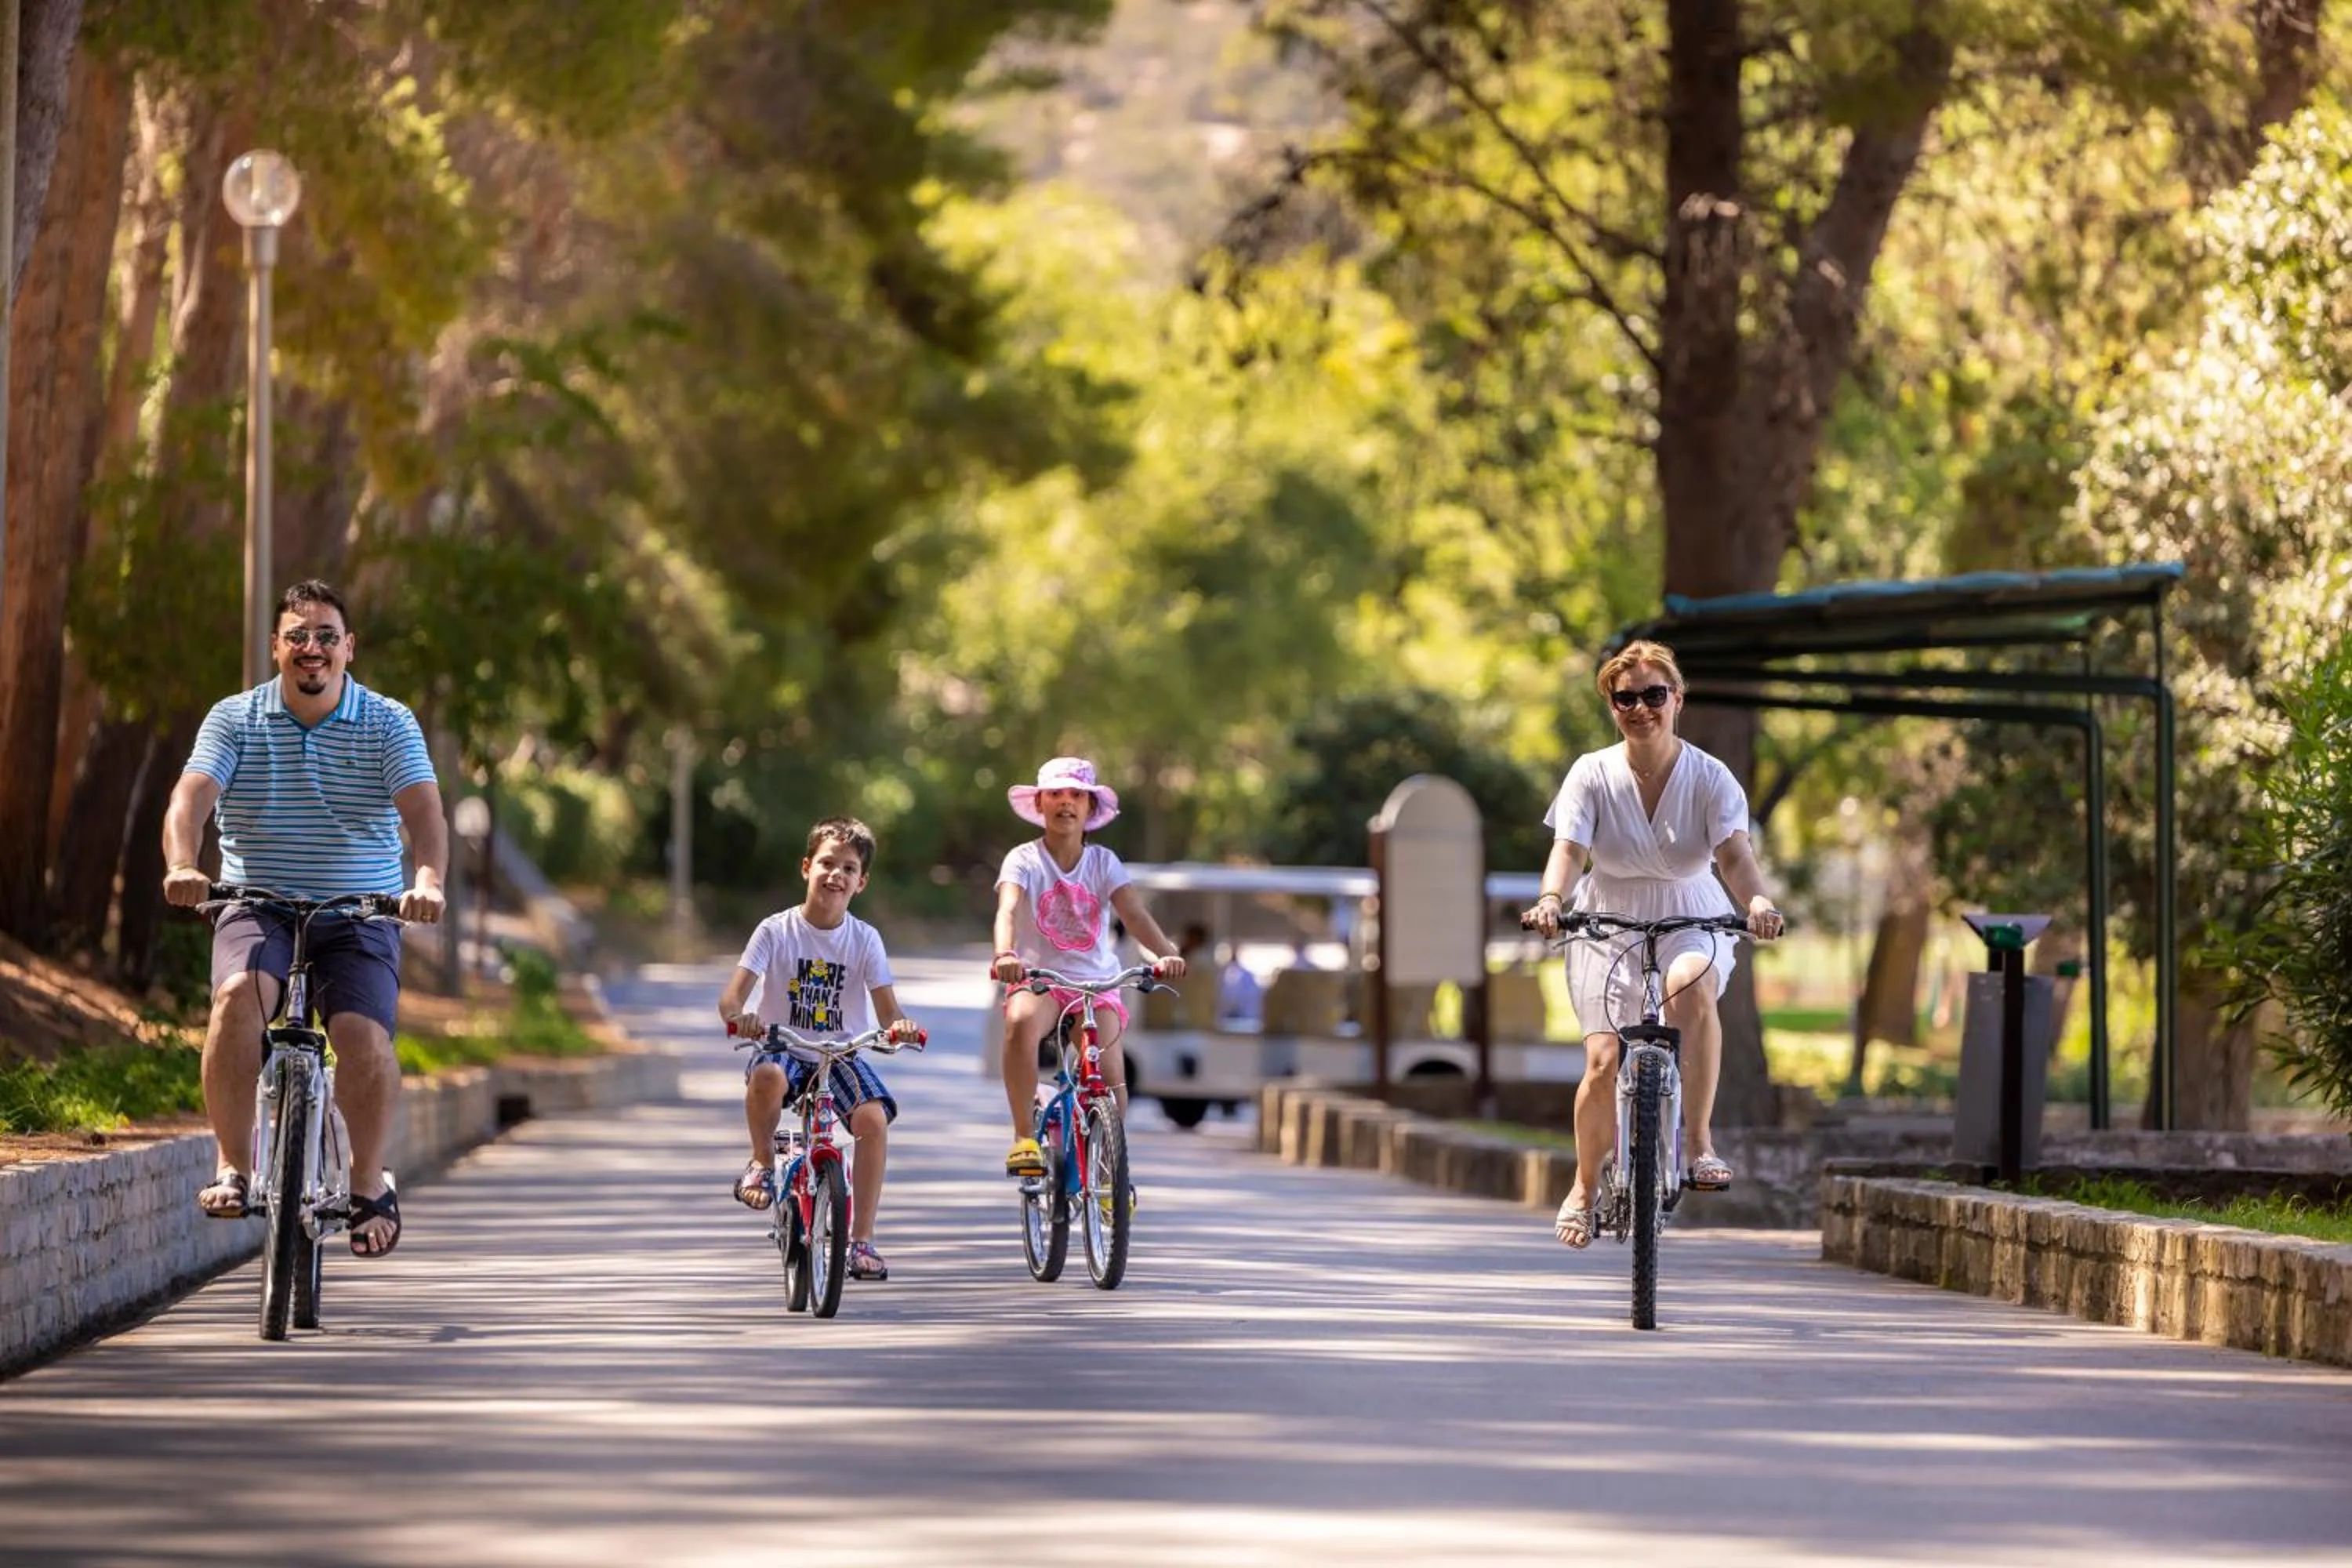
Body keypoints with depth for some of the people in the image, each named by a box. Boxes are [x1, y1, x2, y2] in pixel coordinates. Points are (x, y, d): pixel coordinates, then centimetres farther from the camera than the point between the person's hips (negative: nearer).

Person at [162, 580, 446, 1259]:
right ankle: (234, 1165, -21)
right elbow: (192, 796, -13)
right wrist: (181, 865, -35)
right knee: (238, 995, -32)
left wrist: (429, 880, -35)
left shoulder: (389, 724, 0)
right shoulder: (234, 719, 1)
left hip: (359, 917, 0)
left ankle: (368, 1183, 1)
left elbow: (422, 807, -14)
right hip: (258, 906, 0)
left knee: (365, 1038, -23)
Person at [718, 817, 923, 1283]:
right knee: (767, 1076, -39)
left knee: (873, 1118, -27)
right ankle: (761, 1162, -8)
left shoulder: (864, 939, 1)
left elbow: (886, 1009, -7)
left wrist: (899, 1026, -32)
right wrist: (738, 1014, -36)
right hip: (784, 1047, -2)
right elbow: (732, 995, -11)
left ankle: (862, 1241, -16)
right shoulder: (777, 931, -4)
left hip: (842, 1053, 2)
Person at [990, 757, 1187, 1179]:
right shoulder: (1024, 860, -2)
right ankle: (1023, 1136, -27)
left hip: (1096, 984, 2)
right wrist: (1005, 954, -43)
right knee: (1021, 1022, -37)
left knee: (1110, 1079, -17)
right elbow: (1008, 910, -21)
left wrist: (1165, 954, -31)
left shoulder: (1103, 862, 4)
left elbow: (1134, 913, -11)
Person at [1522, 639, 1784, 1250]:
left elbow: (1734, 853, -24)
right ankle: (1585, 1188, 14)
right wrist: (1552, 899, -43)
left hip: (1692, 924, -1)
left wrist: (1756, 903, -45)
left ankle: (1699, 1140, -28)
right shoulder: (1593, 775, -9)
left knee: (1692, 985, -37)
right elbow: (1569, 849, -20)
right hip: (1609, 925, 1)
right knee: (1605, 1062, -12)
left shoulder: (1709, 778, -10)